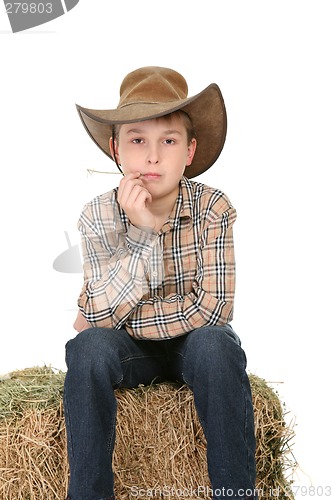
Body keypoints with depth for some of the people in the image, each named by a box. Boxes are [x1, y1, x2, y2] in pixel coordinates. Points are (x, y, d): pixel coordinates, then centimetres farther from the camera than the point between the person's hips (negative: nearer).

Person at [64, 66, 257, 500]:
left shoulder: (213, 208, -16)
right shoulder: (98, 216, -14)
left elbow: (214, 307, -22)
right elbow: (102, 314, -22)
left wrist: (124, 316, -19)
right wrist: (142, 232, -31)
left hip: (193, 344, -1)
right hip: (128, 350, 1)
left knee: (215, 341, -33)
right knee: (87, 348, -30)